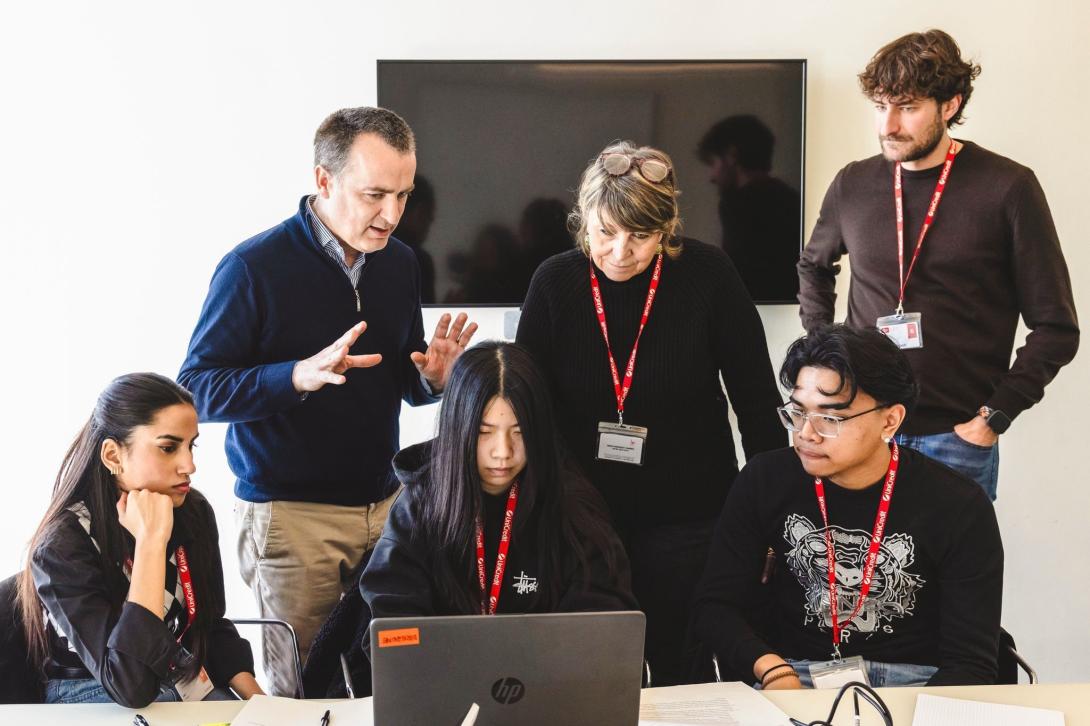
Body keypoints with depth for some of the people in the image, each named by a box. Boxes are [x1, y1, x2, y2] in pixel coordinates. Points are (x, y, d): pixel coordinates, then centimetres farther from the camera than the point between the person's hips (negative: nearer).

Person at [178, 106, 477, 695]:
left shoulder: (399, 264, 6)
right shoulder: (254, 267, -11)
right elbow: (199, 388, -13)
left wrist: (430, 378, -6)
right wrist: (301, 375, -27)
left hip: (384, 503, 5)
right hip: (287, 511, -4)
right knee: (299, 691, 3)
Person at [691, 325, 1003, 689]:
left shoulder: (959, 509, -8)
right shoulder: (764, 482, 0)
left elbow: (970, 663, -10)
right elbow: (716, 605, 1)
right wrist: (774, 671, -18)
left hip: (915, 684, 1)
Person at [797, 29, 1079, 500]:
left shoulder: (1007, 188, -8)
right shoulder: (853, 185, 3)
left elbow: (1056, 327, -5)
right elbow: (814, 267, 24)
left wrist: (995, 416, -10)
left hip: (957, 439, -3)